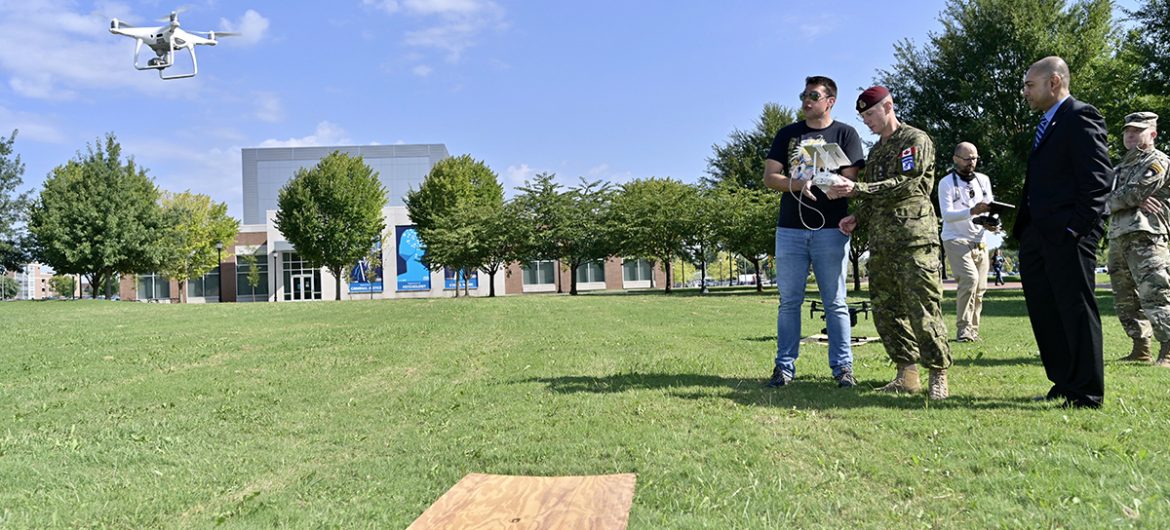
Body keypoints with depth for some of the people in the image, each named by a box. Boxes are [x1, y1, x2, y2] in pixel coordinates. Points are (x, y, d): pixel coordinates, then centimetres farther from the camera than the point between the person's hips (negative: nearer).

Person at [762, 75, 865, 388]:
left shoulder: (845, 134, 6)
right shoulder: (787, 135, 14)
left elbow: (849, 182, -5)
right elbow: (769, 177, 5)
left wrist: (813, 185, -18)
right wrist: (799, 185, -13)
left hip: (830, 230, -2)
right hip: (790, 229, 3)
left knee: (835, 303, 1)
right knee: (789, 301, 4)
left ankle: (842, 367, 7)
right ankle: (785, 366, 9)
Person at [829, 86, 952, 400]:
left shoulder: (916, 140, 0)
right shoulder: (875, 150, 23)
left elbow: (905, 185, -13)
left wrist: (856, 189, -17)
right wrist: (858, 218, 8)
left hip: (914, 240, -8)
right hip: (880, 242, 8)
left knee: (922, 310, -9)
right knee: (886, 311, 5)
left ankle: (938, 376, 1)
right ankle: (907, 374, 13)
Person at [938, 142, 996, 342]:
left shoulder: (983, 180, 13)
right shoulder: (946, 183, -4)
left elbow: (990, 208, 14)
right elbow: (946, 214, -15)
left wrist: (991, 222, -8)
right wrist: (972, 211, -30)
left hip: (979, 241, 6)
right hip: (956, 240, -6)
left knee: (979, 288, 3)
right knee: (970, 279, -23)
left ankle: (973, 331, 13)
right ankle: (964, 329, -18)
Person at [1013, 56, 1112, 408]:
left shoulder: (1081, 117, -7)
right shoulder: (1047, 124, 21)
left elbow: (1097, 178, -15)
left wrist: (1077, 226, -20)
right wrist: (1024, 228, 14)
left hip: (1067, 235, -9)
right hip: (1039, 235, 10)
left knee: (1077, 310, -2)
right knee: (1044, 312, 12)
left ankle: (1086, 394, 7)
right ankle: (1064, 383, 24)